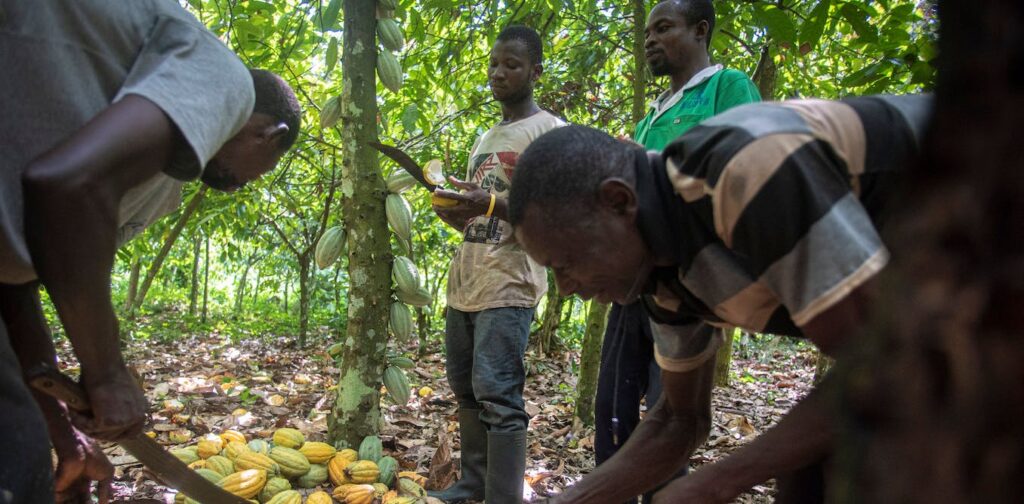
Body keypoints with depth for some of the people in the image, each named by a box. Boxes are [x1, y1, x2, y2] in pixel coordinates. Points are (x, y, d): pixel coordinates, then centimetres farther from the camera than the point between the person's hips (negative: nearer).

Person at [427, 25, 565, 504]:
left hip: (509, 284, -8)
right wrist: (454, 212, 5)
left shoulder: (549, 131, -2)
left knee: (497, 394, -13)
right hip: (464, 282, 8)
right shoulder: (484, 139, 23)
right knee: (466, 388, 10)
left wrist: (492, 205, -25)